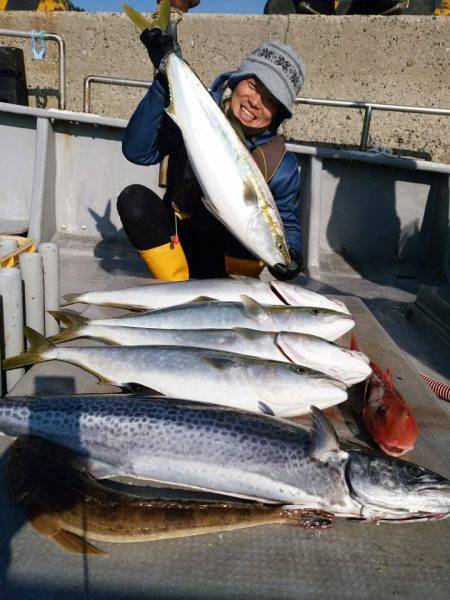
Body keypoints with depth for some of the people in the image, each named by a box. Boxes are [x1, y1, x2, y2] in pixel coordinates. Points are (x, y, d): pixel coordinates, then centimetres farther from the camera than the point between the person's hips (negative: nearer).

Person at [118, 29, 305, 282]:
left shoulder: (281, 165, -10)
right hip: (176, 245, 2)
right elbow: (137, 151, -23)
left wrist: (291, 253, -25)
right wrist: (164, 81, -27)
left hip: (234, 259, -1)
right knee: (133, 198, -25)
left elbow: (288, 224, -1)